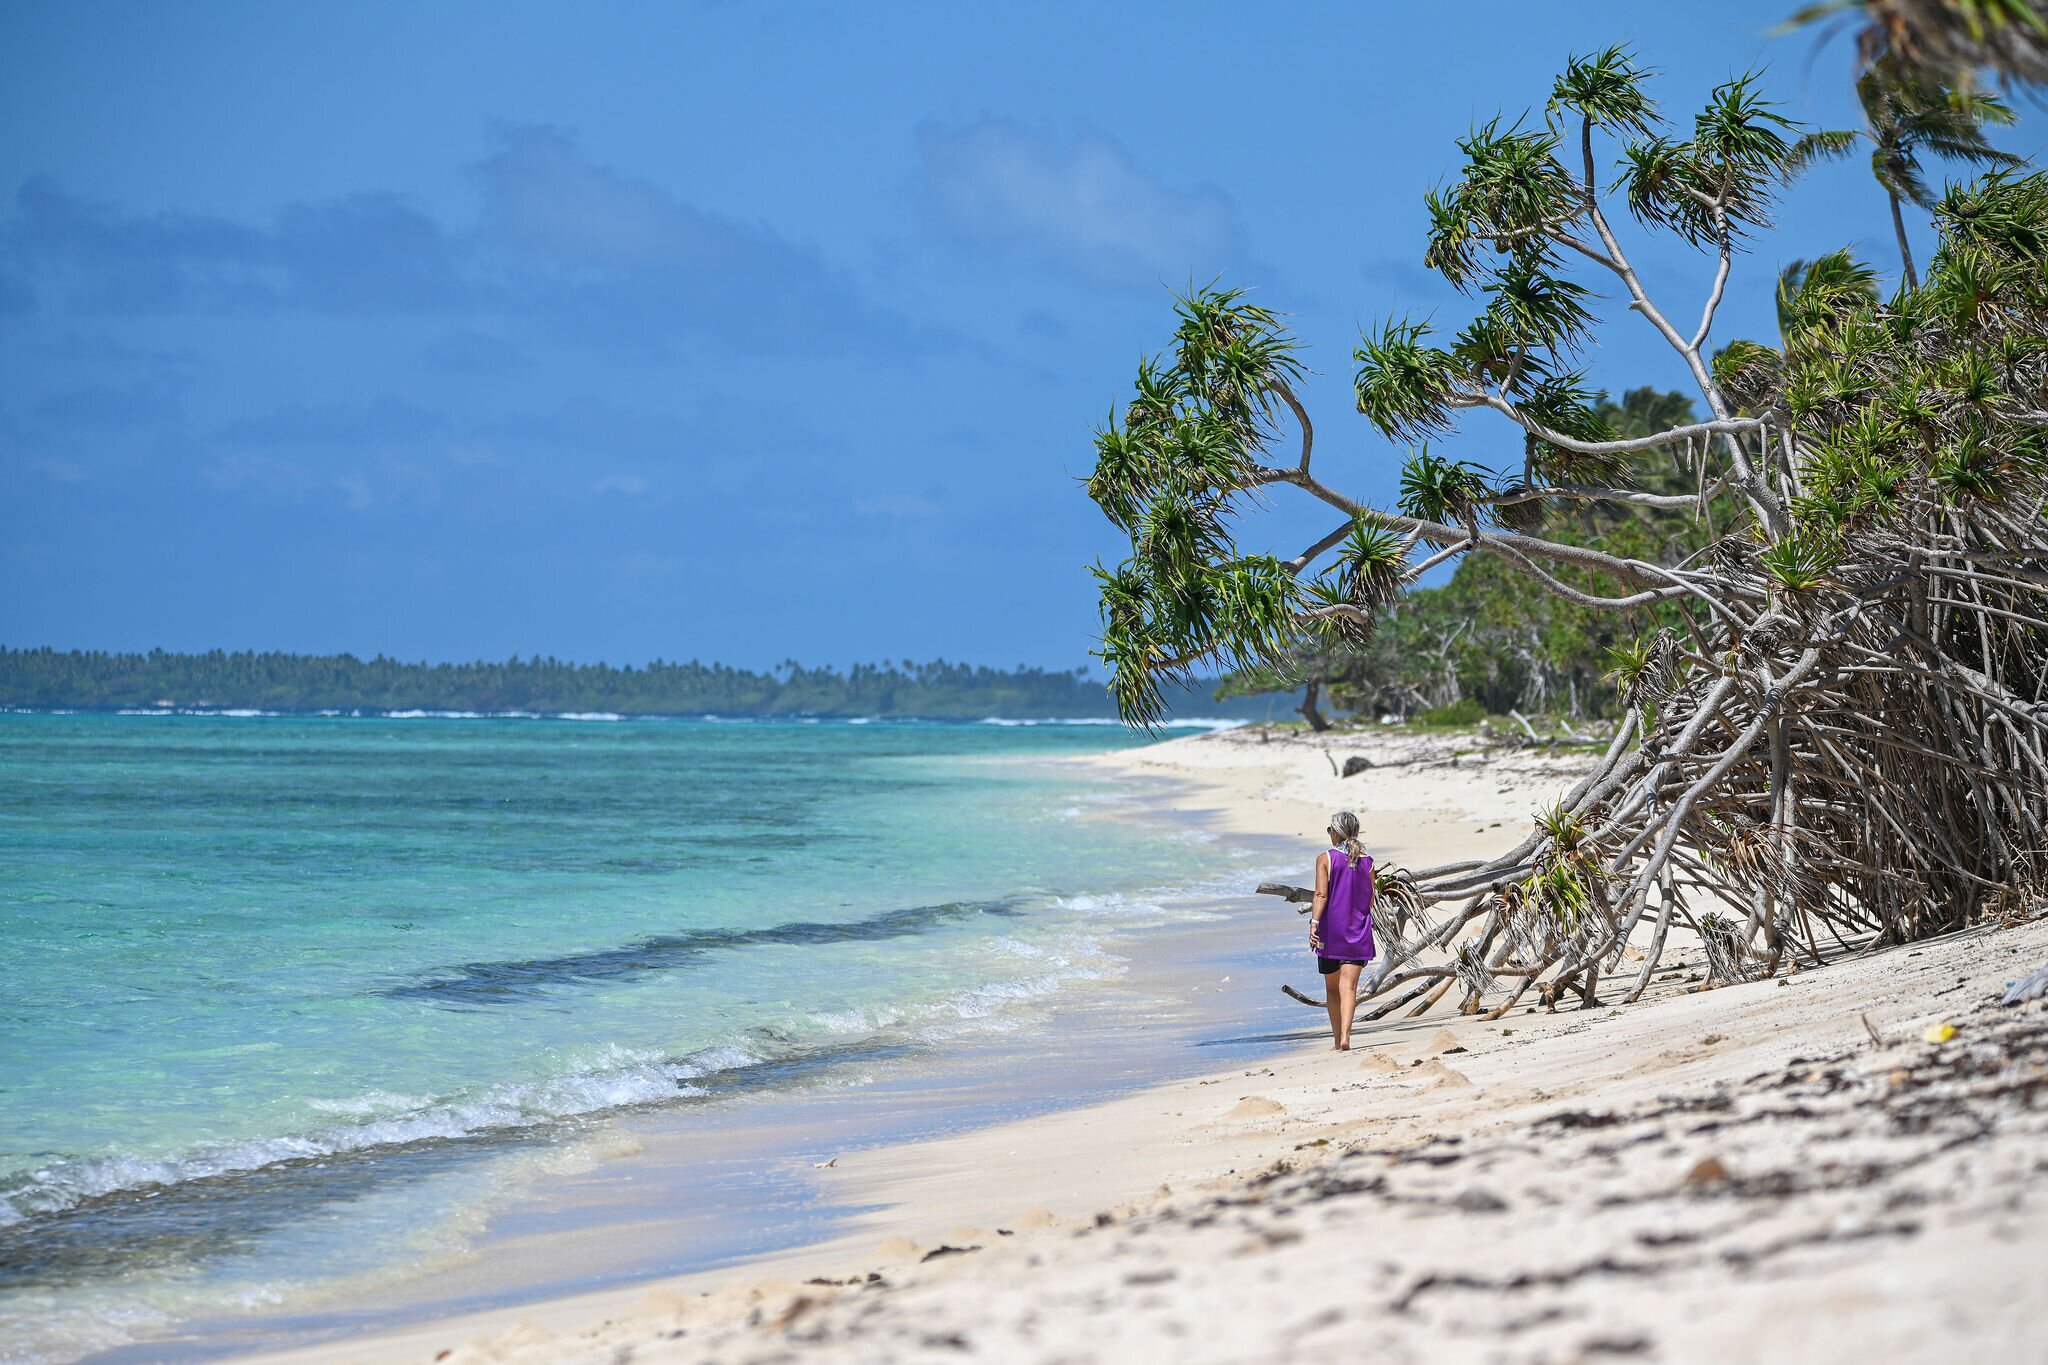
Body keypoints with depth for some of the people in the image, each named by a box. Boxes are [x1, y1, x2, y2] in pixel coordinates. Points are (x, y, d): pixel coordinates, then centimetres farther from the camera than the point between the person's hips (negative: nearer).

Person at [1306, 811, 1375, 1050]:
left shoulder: (1325, 859, -4)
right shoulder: (1367, 862, 5)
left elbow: (1321, 894, -14)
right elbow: (1370, 900, 8)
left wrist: (1314, 922, -17)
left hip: (1331, 931, -1)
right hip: (1358, 932, 1)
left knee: (1332, 988, 14)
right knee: (1349, 986, -6)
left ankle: (1338, 1038, 19)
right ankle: (1345, 1036, -23)